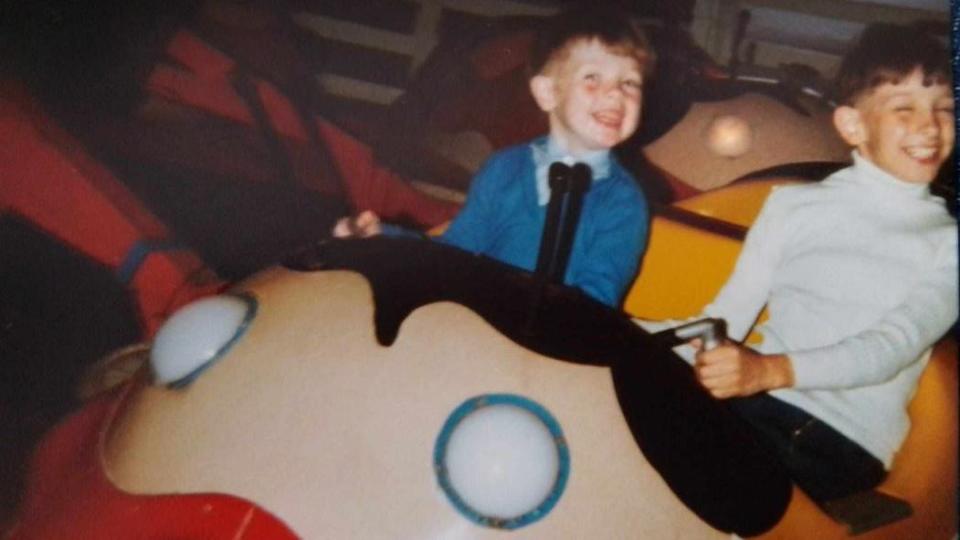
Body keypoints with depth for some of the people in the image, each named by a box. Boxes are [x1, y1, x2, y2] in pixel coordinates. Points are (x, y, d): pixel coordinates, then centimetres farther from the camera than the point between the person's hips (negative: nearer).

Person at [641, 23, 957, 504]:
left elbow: (894, 345, -8)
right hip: (751, 401, 2)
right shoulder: (793, 206, 14)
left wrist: (773, 370, -26)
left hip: (848, 443, -2)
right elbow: (728, 314, 9)